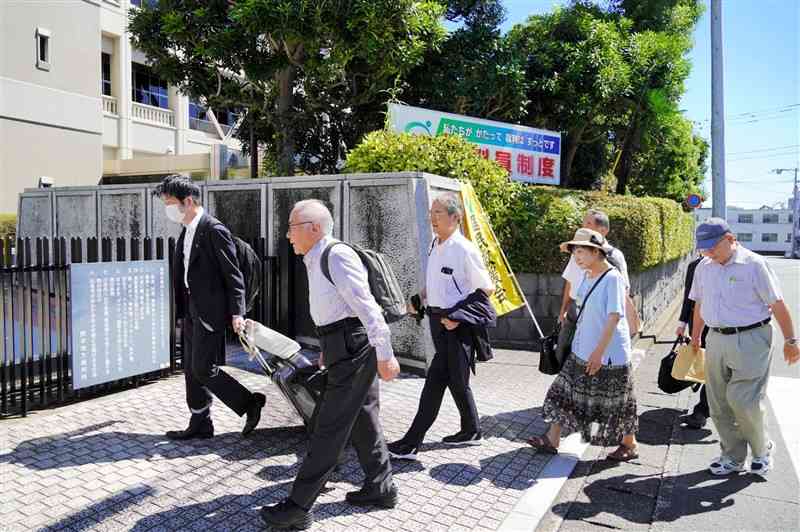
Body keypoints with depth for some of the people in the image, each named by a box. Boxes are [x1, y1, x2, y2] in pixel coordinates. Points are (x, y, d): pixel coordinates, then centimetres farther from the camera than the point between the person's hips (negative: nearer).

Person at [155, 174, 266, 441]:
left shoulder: (214, 230, -15)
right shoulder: (187, 231, 12)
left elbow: (233, 274, -16)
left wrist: (236, 312, -18)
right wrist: (183, 309, 16)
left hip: (210, 311, -9)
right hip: (192, 310, 9)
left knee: (203, 370, -7)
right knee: (191, 369, 12)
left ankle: (250, 402, 8)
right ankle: (199, 424, 23)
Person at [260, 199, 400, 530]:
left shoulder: (338, 256, -17)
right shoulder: (316, 260, 15)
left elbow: (367, 307, -20)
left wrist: (385, 355, -21)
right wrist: (328, 348, 26)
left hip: (353, 349, -10)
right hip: (348, 349, 10)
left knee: (329, 428, -3)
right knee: (363, 420, 18)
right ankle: (380, 488, 31)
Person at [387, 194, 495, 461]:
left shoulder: (465, 249, -15)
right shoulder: (434, 246, 8)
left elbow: (486, 290, -10)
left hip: (456, 325, -8)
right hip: (438, 320, 8)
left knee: (436, 381, -5)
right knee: (456, 381, 18)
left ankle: (411, 443, 2)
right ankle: (471, 431, 35)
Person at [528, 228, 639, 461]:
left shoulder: (613, 278, -17)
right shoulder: (587, 277, 7)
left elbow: (614, 316, -21)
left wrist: (599, 351, -22)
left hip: (609, 353, -8)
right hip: (582, 350, 8)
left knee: (615, 400, 7)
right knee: (566, 390, 8)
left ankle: (630, 445, 27)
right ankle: (552, 440, 17)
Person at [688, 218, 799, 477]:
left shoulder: (754, 264, -9)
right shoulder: (703, 267, 8)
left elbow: (777, 304, -6)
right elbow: (699, 305, 18)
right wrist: (695, 337, 22)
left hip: (750, 341, -6)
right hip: (717, 341, 6)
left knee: (743, 401, -8)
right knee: (719, 405, 8)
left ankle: (762, 450, 19)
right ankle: (733, 457, 24)